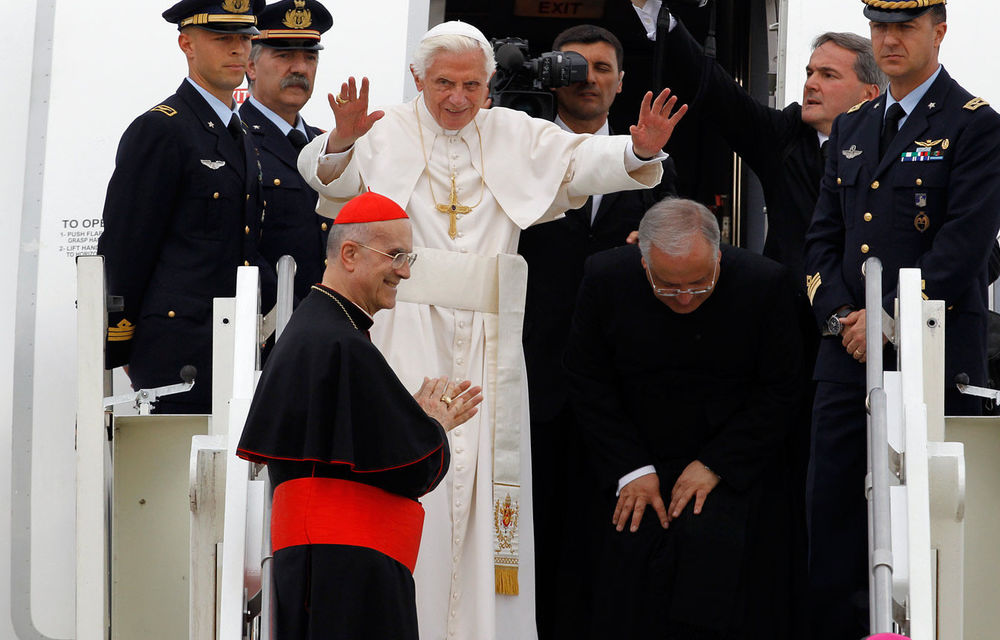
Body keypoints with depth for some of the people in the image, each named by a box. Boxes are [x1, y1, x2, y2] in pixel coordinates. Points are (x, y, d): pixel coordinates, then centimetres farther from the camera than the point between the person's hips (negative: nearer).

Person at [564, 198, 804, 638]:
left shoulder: (766, 284, -12)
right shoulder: (606, 279, -8)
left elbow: (781, 390, -4)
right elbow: (588, 382, 0)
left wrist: (715, 465, -12)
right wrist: (631, 469, -9)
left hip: (732, 466, -1)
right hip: (637, 455, 1)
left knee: (714, 543, -26)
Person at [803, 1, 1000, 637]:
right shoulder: (852, 126, 17)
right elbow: (824, 235, 15)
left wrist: (889, 320, -14)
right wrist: (839, 315, -2)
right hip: (850, 349, 6)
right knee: (832, 506, 4)